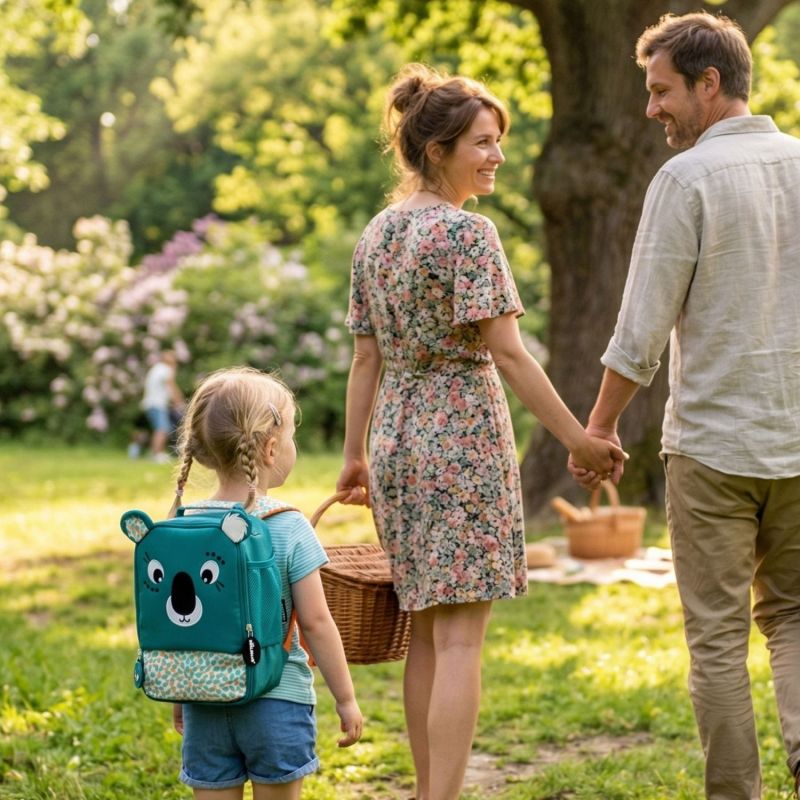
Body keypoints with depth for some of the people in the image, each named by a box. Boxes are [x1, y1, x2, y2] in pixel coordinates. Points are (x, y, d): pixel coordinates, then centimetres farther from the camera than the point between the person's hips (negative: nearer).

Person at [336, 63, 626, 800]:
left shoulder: (376, 234, 10)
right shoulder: (467, 232, -12)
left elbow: (366, 355, 12)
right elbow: (506, 352, -15)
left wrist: (355, 454, 17)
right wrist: (577, 438, -12)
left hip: (397, 440, 8)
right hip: (463, 438, -8)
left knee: (428, 634, 13)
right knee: (460, 639, -6)